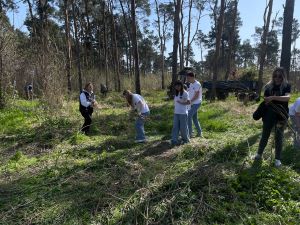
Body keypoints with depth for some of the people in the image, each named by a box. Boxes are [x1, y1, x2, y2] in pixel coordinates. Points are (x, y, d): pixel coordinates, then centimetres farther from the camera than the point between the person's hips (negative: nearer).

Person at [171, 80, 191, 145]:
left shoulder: (185, 93, -8)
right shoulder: (176, 93, 11)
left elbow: (189, 102, -11)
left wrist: (181, 103, -20)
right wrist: (174, 110, 9)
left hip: (183, 113, -6)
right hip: (176, 113, 6)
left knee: (183, 127, 4)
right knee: (175, 127, 2)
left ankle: (185, 139, 22)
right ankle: (174, 140, 4)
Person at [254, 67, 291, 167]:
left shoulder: (286, 86, -4)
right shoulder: (269, 86, 1)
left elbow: (287, 97, -23)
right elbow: (265, 100, 6)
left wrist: (273, 97, -33)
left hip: (281, 116, -1)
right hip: (269, 115, 2)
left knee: (279, 137, 6)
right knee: (265, 135, 10)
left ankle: (277, 158, 18)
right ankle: (259, 154, 25)